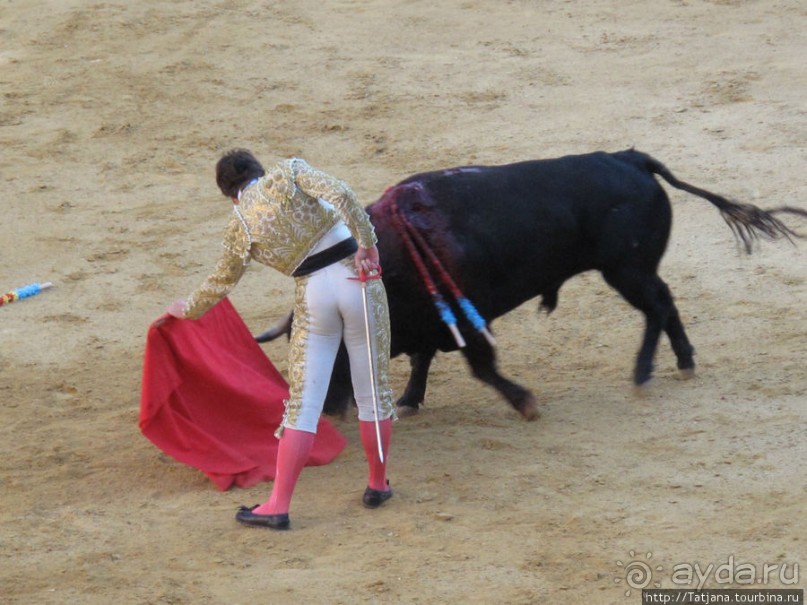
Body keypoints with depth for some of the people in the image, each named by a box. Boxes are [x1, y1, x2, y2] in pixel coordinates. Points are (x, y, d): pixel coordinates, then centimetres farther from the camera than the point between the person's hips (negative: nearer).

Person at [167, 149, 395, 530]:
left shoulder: (240, 225, 7)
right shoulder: (288, 172, 3)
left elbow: (221, 282, 19)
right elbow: (340, 194, -15)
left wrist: (188, 309, 37)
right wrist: (366, 242, -13)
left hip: (313, 296, 0)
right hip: (356, 275, 0)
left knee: (303, 404, 2)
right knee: (374, 390, 14)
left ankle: (278, 505, -2)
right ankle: (377, 485, 25)